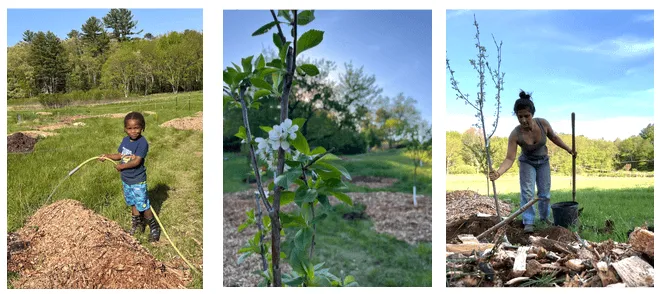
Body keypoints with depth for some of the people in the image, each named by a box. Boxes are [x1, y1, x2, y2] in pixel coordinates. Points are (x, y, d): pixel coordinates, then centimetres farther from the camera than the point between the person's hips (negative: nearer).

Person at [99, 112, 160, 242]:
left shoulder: (142, 143, -22)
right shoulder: (125, 140, 2)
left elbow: (136, 161, -26)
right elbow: (120, 155, 12)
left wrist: (121, 166, -16)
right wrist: (107, 156, -2)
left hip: (138, 181, -7)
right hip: (126, 179, 7)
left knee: (143, 205, -1)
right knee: (133, 203, 20)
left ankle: (154, 227, 16)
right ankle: (137, 224, 37)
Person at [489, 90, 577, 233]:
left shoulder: (543, 123, -27)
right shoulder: (515, 134, -34)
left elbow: (554, 137, -4)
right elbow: (509, 159, -37)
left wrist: (569, 149, 3)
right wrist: (498, 172, -54)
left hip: (543, 161, 3)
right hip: (527, 163, -3)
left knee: (545, 192, 13)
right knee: (527, 193, -12)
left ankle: (544, 217, 32)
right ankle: (528, 222, -3)